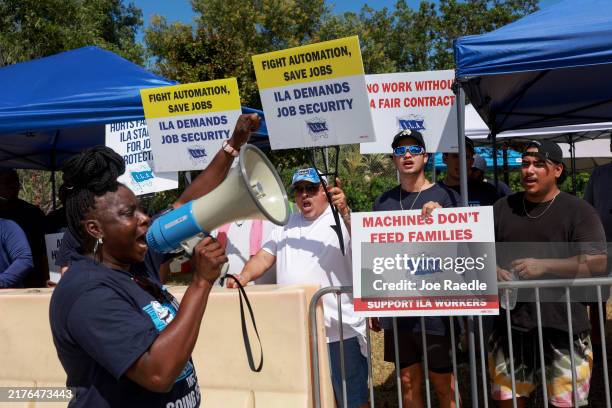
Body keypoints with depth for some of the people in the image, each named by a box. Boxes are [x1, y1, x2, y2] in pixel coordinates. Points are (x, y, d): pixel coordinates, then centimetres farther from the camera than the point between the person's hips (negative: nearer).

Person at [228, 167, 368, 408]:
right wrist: (245, 276, -7)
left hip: (341, 330, -5)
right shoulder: (286, 224, 16)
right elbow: (265, 256, 13)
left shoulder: (342, 221, -3)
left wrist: (345, 212, -37)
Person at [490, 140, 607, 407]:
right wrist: (492, 271, -5)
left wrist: (544, 266, -17)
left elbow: (597, 263, -9)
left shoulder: (577, 210, 0)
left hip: (562, 328, -3)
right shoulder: (502, 208, 12)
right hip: (510, 326, 4)